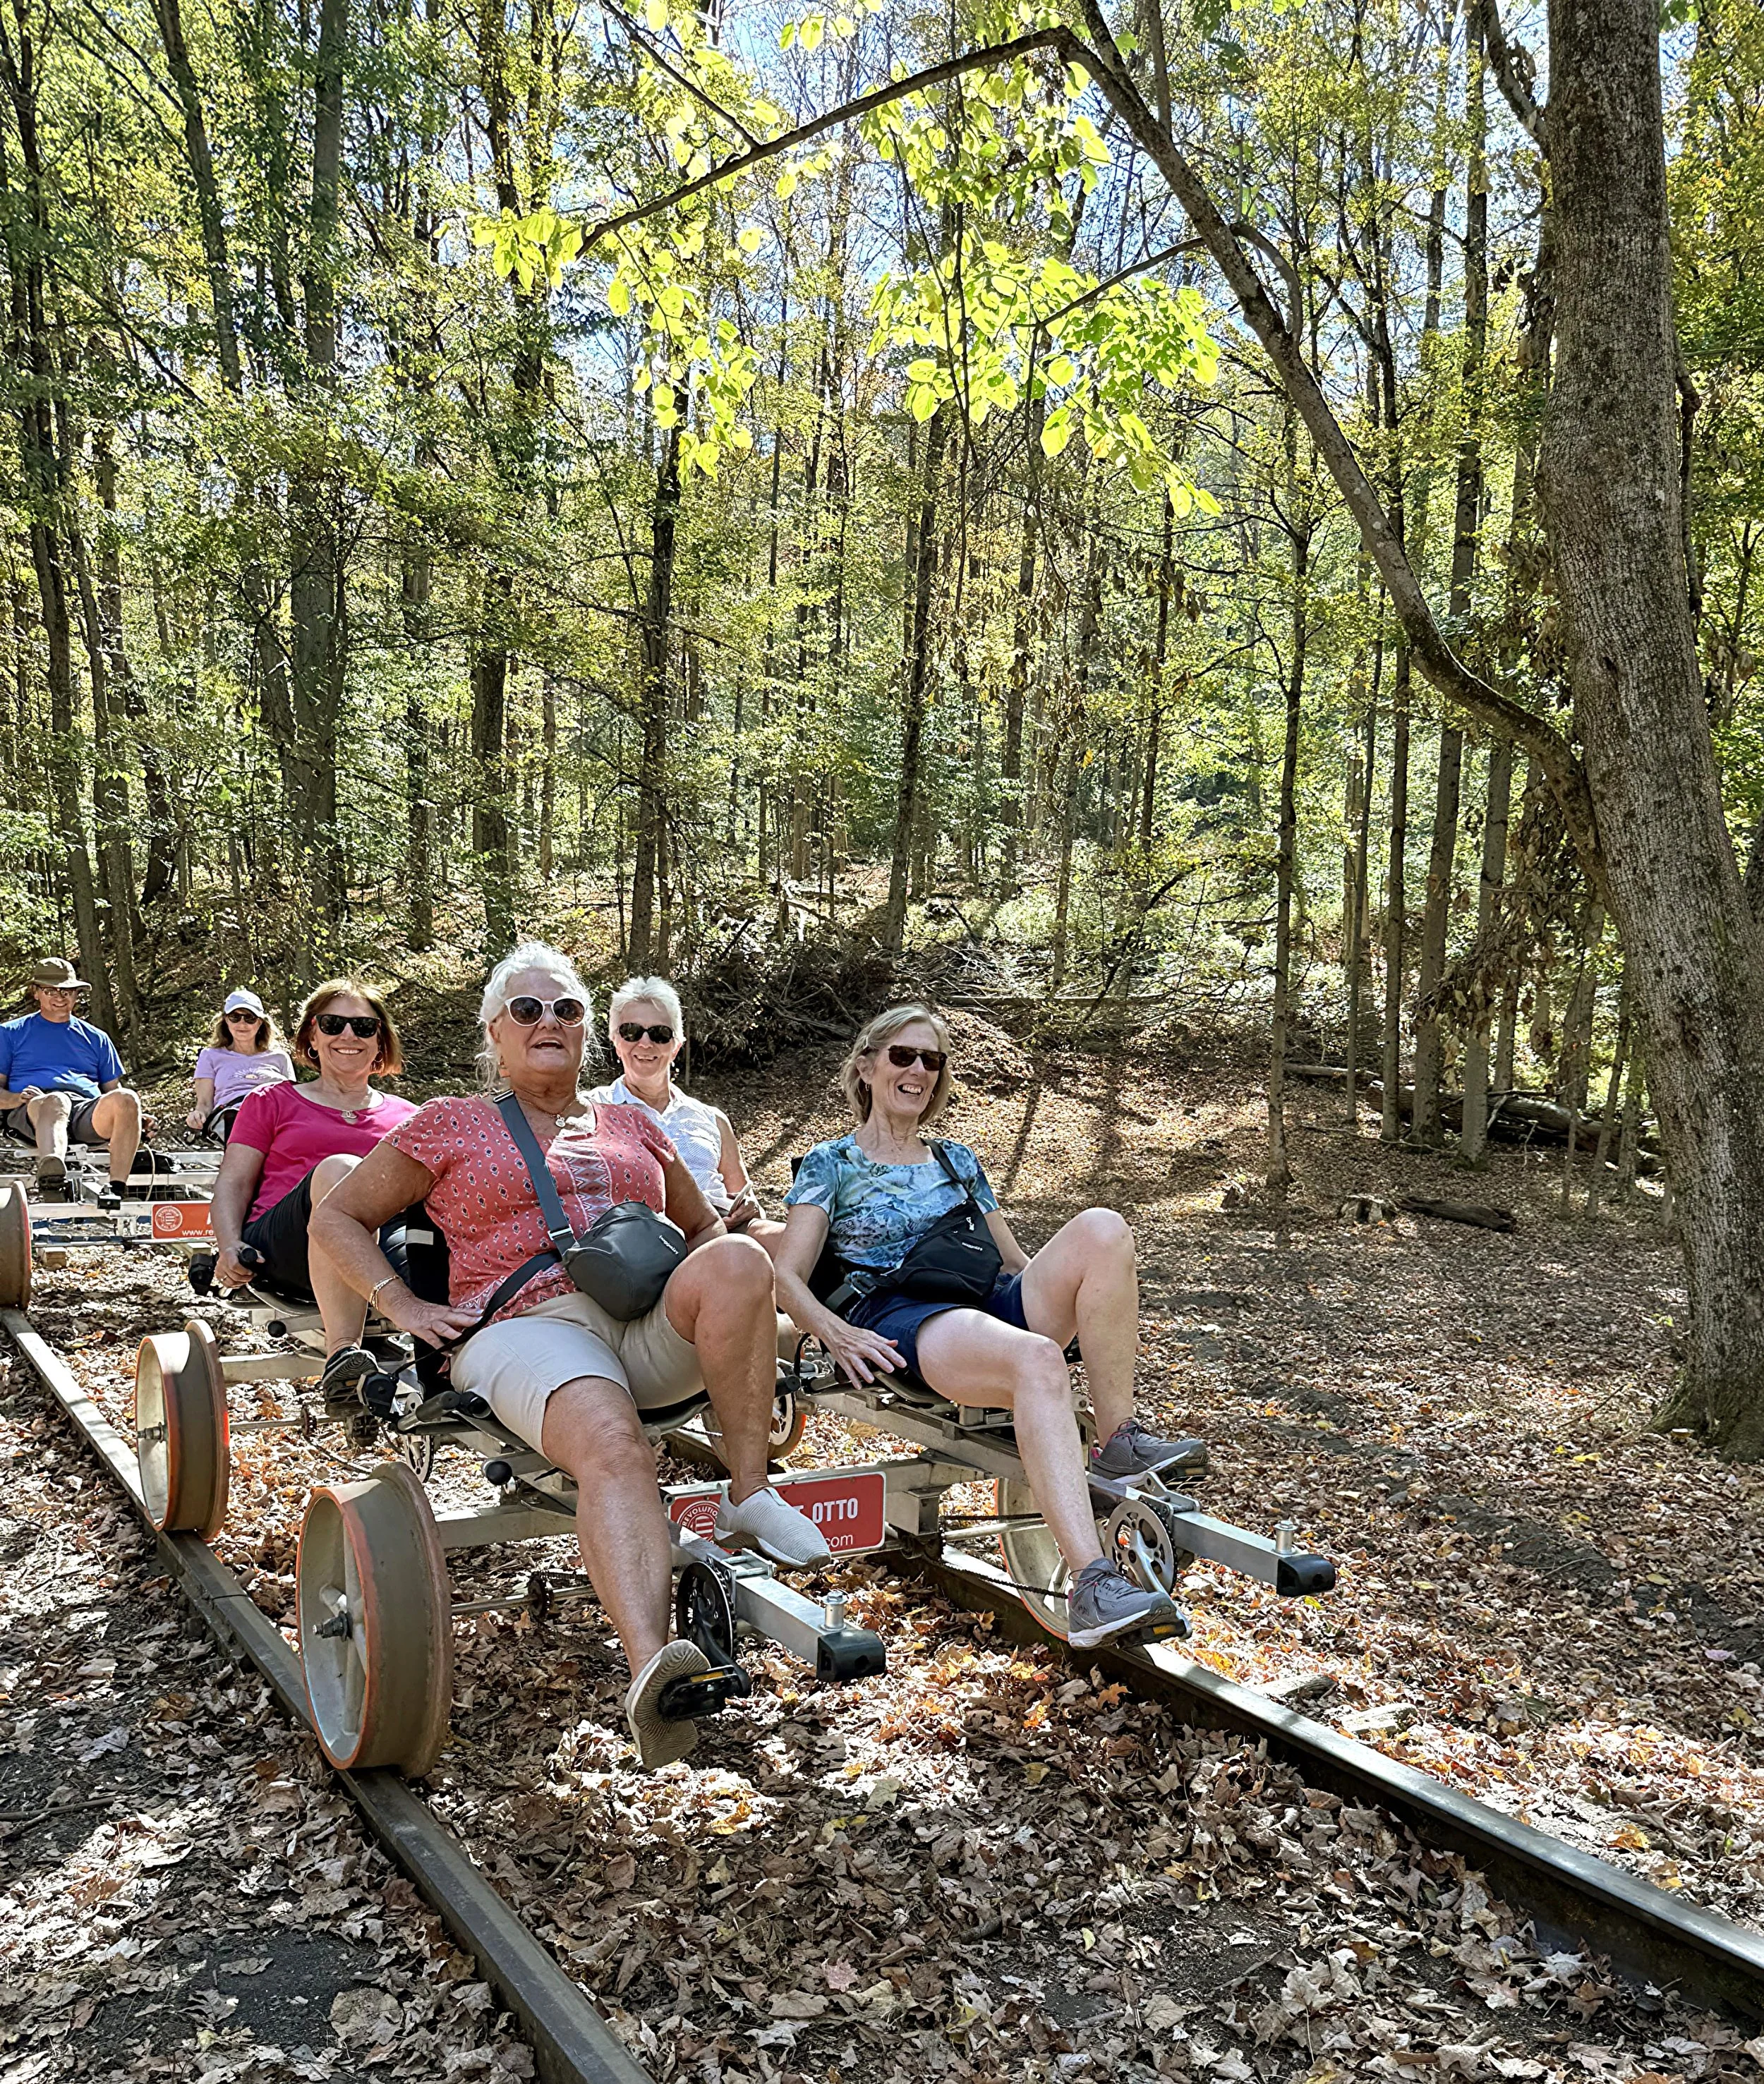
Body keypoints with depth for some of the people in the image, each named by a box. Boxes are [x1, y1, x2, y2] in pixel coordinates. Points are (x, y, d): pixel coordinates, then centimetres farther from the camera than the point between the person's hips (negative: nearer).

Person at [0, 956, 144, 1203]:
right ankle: (51, 1166, -74)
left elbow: (113, 1089, 28)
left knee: (126, 1099, -33)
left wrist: (131, 1113, 3)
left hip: (89, 1111, 2)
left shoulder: (96, 1038, 32)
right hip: (31, 1113, -2)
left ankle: (117, 1187, -47)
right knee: (55, 1101, -41)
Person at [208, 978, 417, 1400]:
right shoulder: (273, 1102, 26)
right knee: (340, 1169, -37)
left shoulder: (406, 1117, 28)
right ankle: (342, 1352, -47)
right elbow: (232, 1183, 17)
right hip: (279, 1250, -1)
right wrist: (230, 1247, -4)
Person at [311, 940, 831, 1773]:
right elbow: (337, 1217, 18)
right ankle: (650, 1666, -54)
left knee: (738, 1260, -30)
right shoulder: (449, 1125, 17)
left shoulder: (631, 1125, 27)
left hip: (650, 1330, 4)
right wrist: (406, 1308, 3)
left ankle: (748, 1495, -25)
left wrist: (707, 1289, 13)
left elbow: (703, 1223, 37)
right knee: (613, 1446, -37)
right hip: (528, 1327, -3)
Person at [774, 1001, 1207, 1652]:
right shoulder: (831, 1164, 14)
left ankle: (1118, 1440, -22)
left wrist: (1073, 1296, 4)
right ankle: (1092, 1586, -48)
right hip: (896, 1318, -5)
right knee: (1036, 1361, -39)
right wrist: (836, 1333, -18)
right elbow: (788, 1276, 3)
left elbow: (1011, 1259, 26)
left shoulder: (958, 1161, 28)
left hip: (990, 1304, 5)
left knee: (1101, 1228, -23)